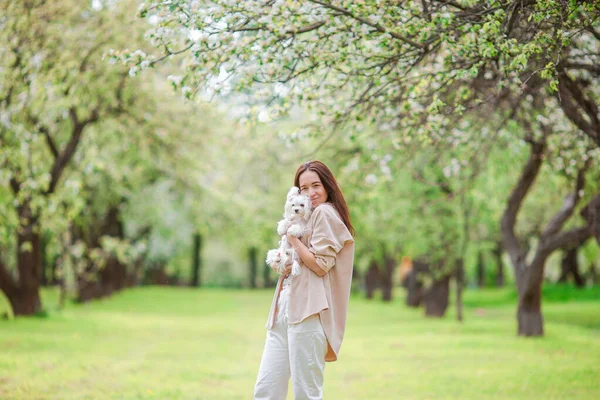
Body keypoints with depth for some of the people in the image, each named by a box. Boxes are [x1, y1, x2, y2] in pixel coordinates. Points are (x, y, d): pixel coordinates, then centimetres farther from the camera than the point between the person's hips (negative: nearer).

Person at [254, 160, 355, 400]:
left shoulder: (325, 212, -4)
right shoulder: (308, 217, 26)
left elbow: (320, 265, -12)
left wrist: (292, 238, -3)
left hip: (308, 310, -9)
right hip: (284, 309, 10)